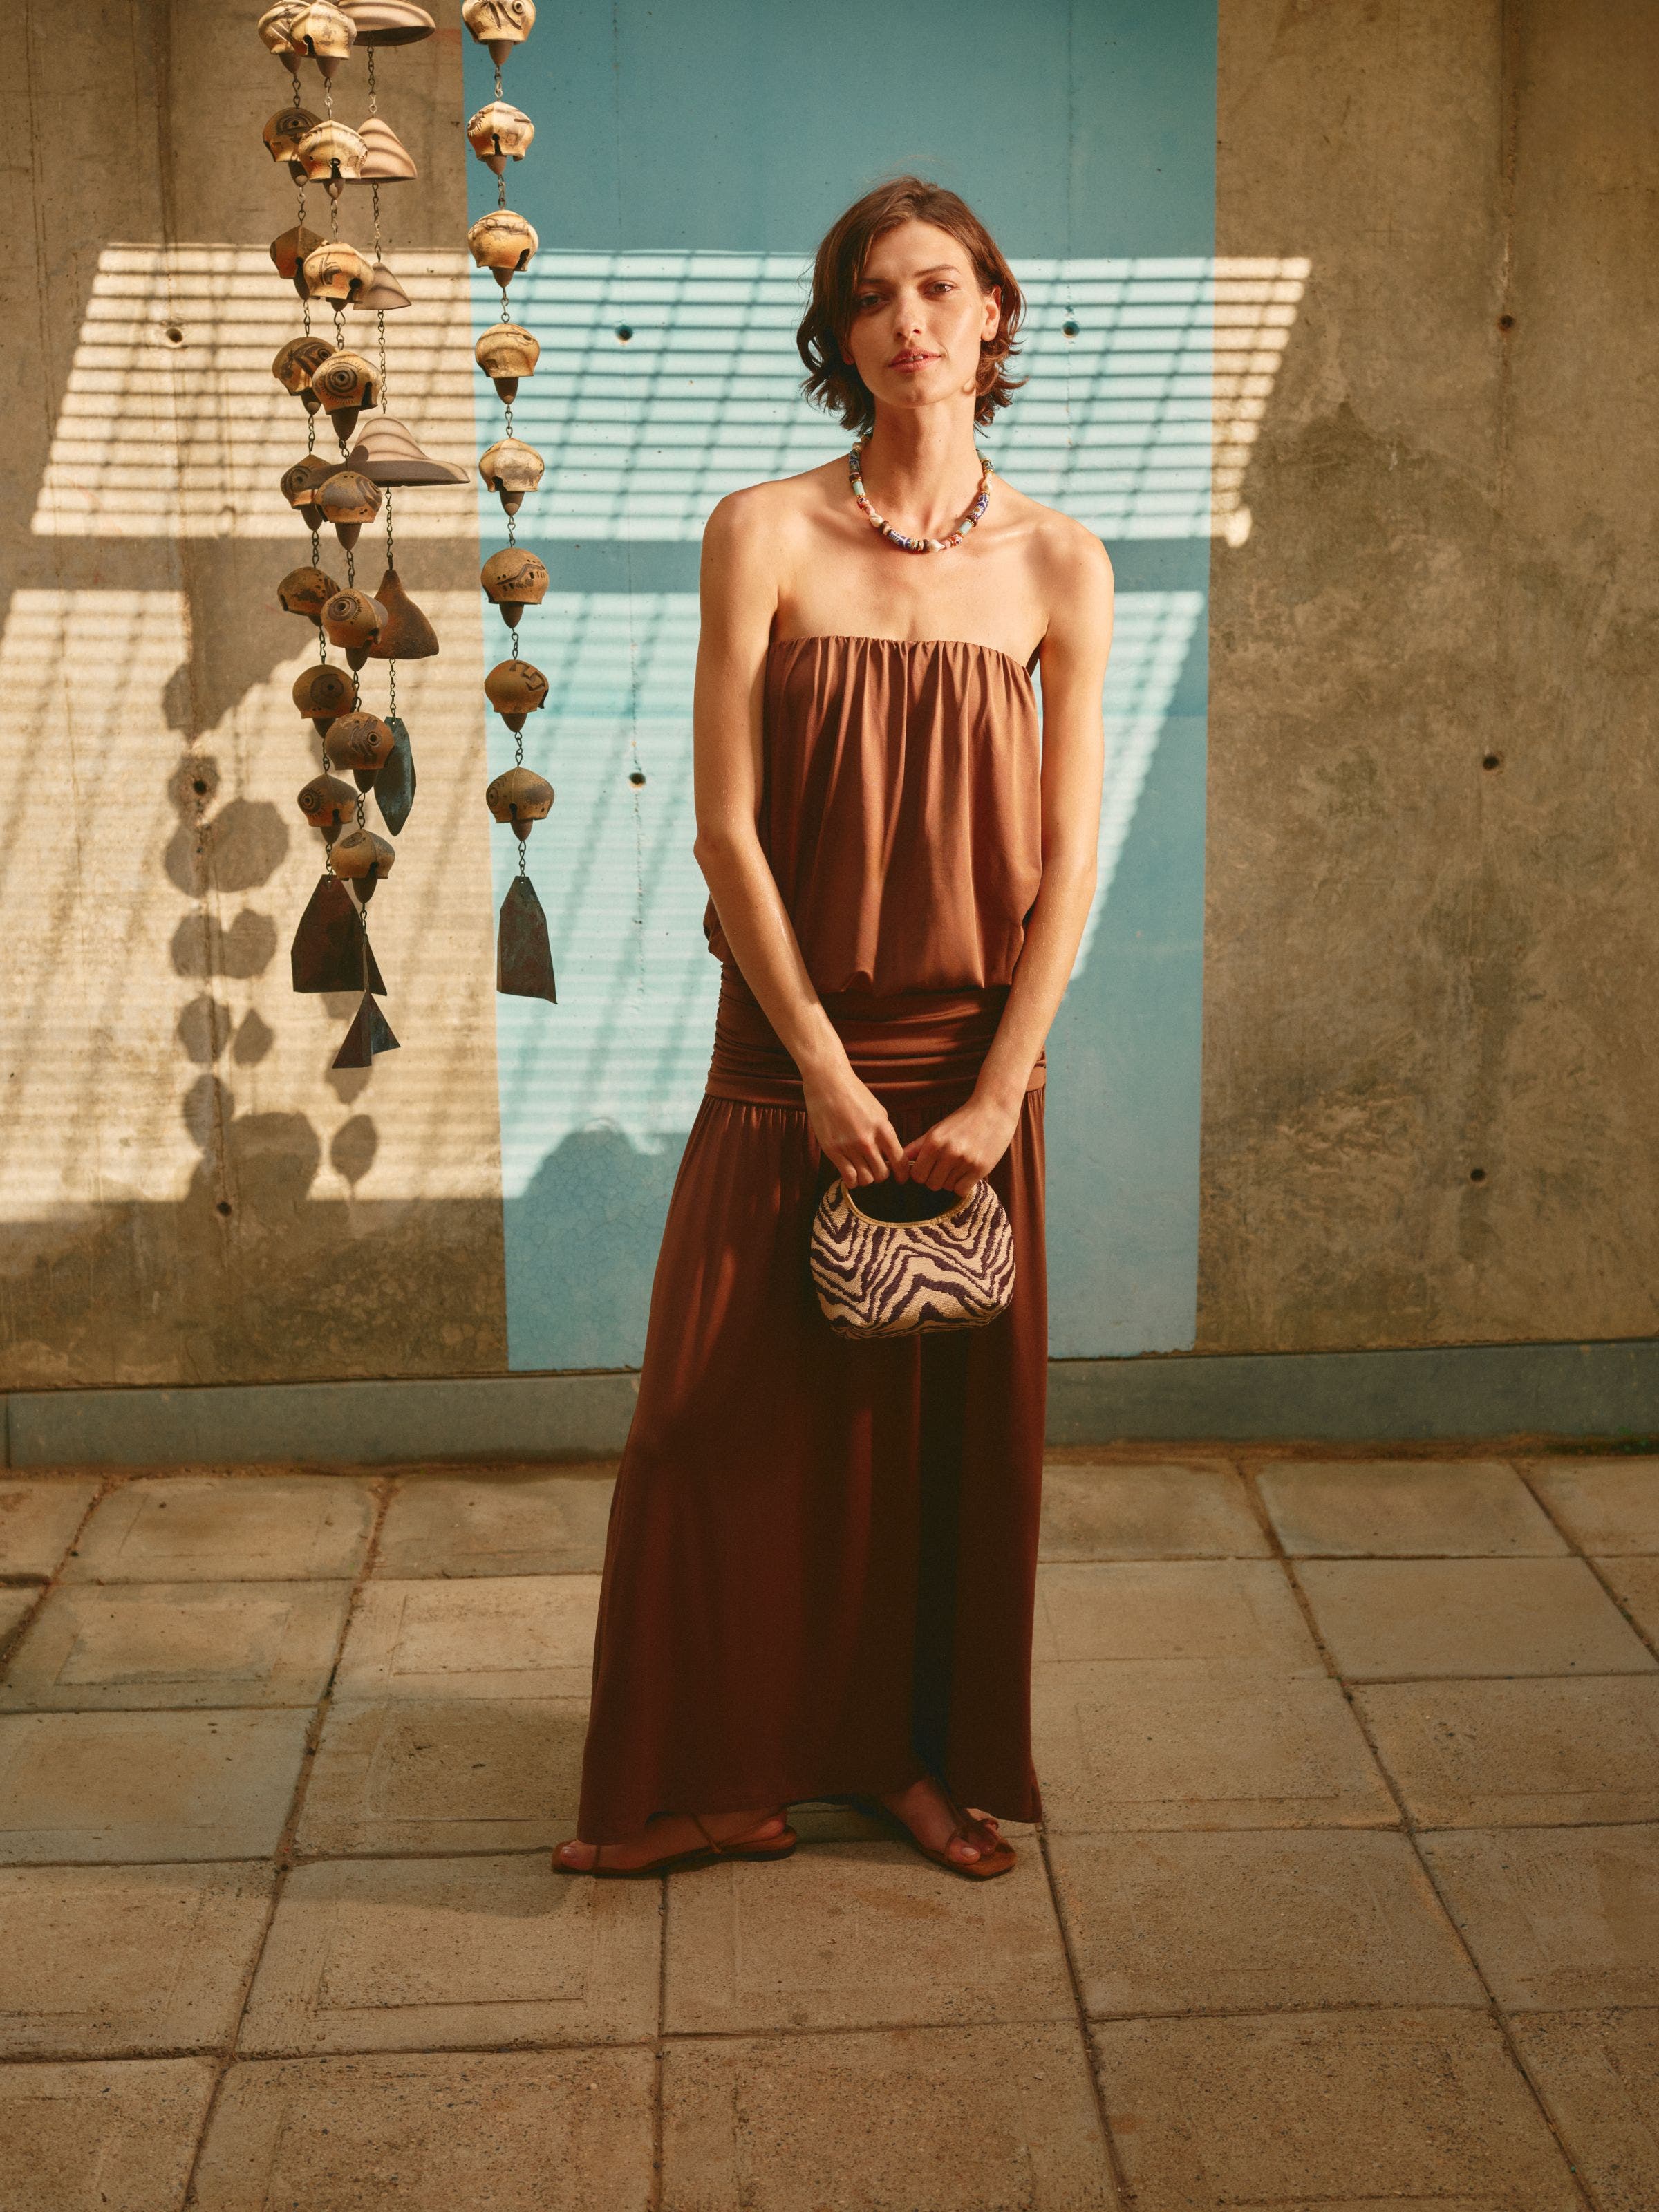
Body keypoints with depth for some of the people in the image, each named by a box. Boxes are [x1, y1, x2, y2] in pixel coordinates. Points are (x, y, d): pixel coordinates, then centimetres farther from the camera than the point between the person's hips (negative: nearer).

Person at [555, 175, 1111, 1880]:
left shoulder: (1059, 566, 1)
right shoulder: (764, 534, -4)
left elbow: (1067, 859, -1)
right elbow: (726, 827, -7)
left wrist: (996, 1091, -9)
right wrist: (825, 1069, -11)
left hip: (973, 1055, 1)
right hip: (791, 1048, -1)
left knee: (952, 1418, 9)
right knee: (735, 1414, 2)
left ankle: (927, 1755, 27)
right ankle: (718, 1773, 19)